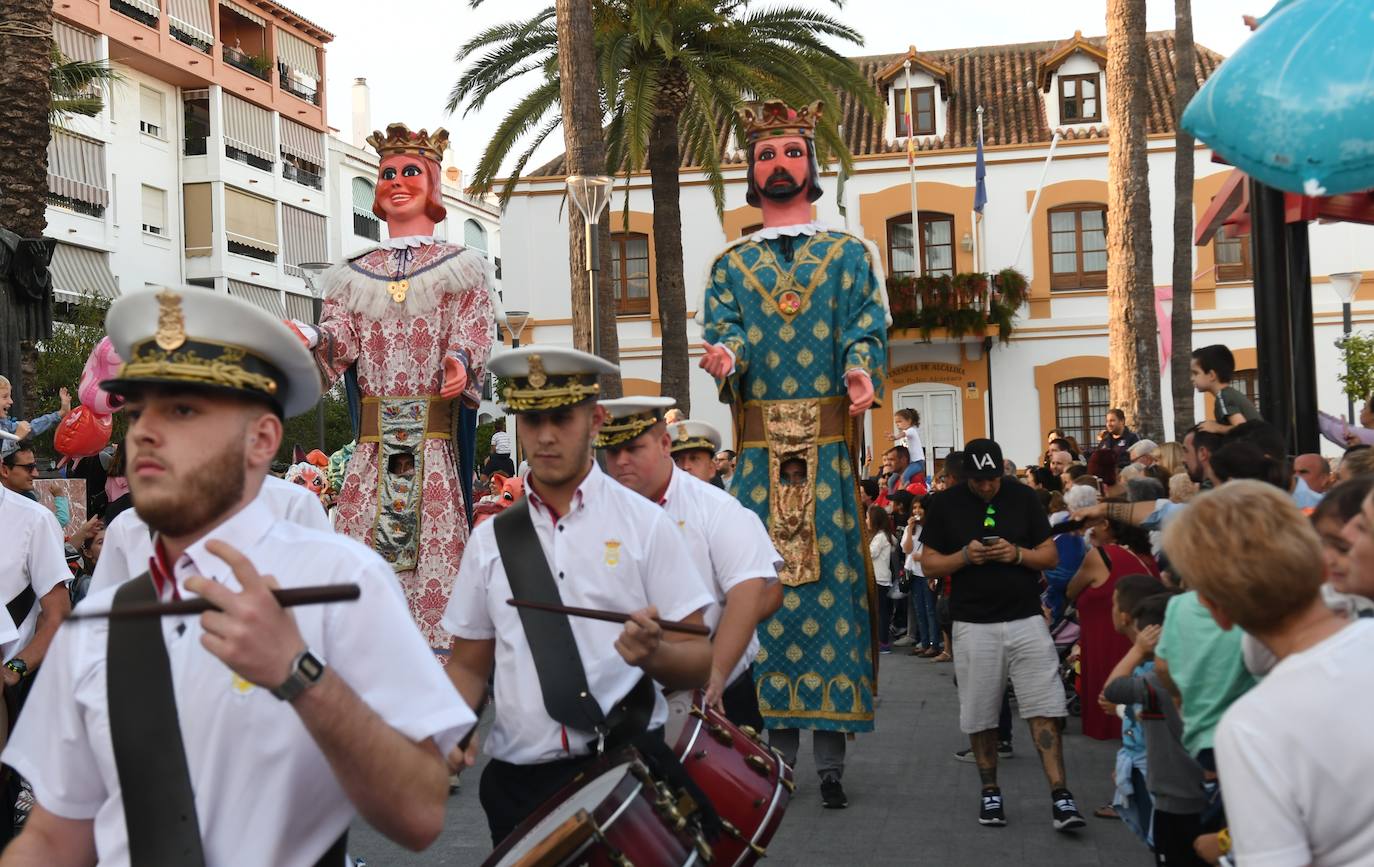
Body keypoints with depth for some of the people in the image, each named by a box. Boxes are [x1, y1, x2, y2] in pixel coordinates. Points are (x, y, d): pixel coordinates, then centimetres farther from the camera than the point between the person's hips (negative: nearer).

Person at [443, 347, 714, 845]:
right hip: (517, 780, 3)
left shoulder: (644, 523, -4)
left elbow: (699, 661, -5)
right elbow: (469, 663, 12)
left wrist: (653, 652, -26)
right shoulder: (490, 538, 5)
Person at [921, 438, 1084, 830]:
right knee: (979, 716, 7)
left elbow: (1051, 556, 6)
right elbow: (929, 563, 3)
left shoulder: (1023, 498, 4)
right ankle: (990, 791, 23)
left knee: (1045, 709, -6)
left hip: (1026, 620, 0)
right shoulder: (944, 505, 2)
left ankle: (1060, 796, -5)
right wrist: (964, 556, -15)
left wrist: (1017, 554, -14)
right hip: (974, 625, 0)